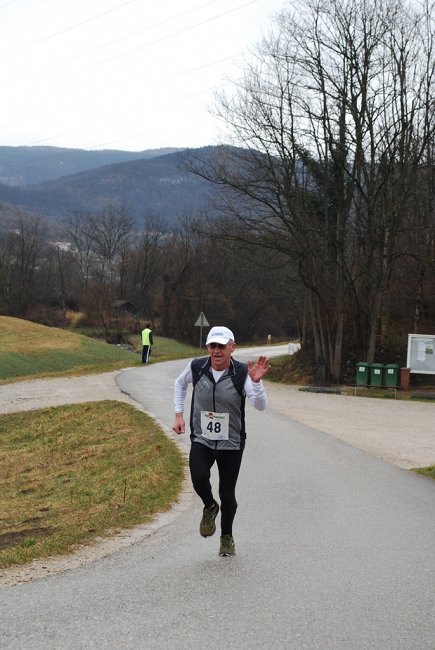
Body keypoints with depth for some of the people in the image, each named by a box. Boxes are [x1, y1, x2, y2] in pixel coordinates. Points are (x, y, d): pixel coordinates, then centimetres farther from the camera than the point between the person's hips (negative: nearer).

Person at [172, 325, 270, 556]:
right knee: (199, 479, -25)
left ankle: (226, 537, 32)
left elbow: (260, 406, -23)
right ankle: (210, 507, 10)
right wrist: (179, 414, 8)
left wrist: (256, 382, -39)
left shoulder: (241, 373, -14)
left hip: (231, 444, -1)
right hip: (201, 440, 1)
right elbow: (180, 383, 15)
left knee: (227, 495, 4)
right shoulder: (196, 367, -8)